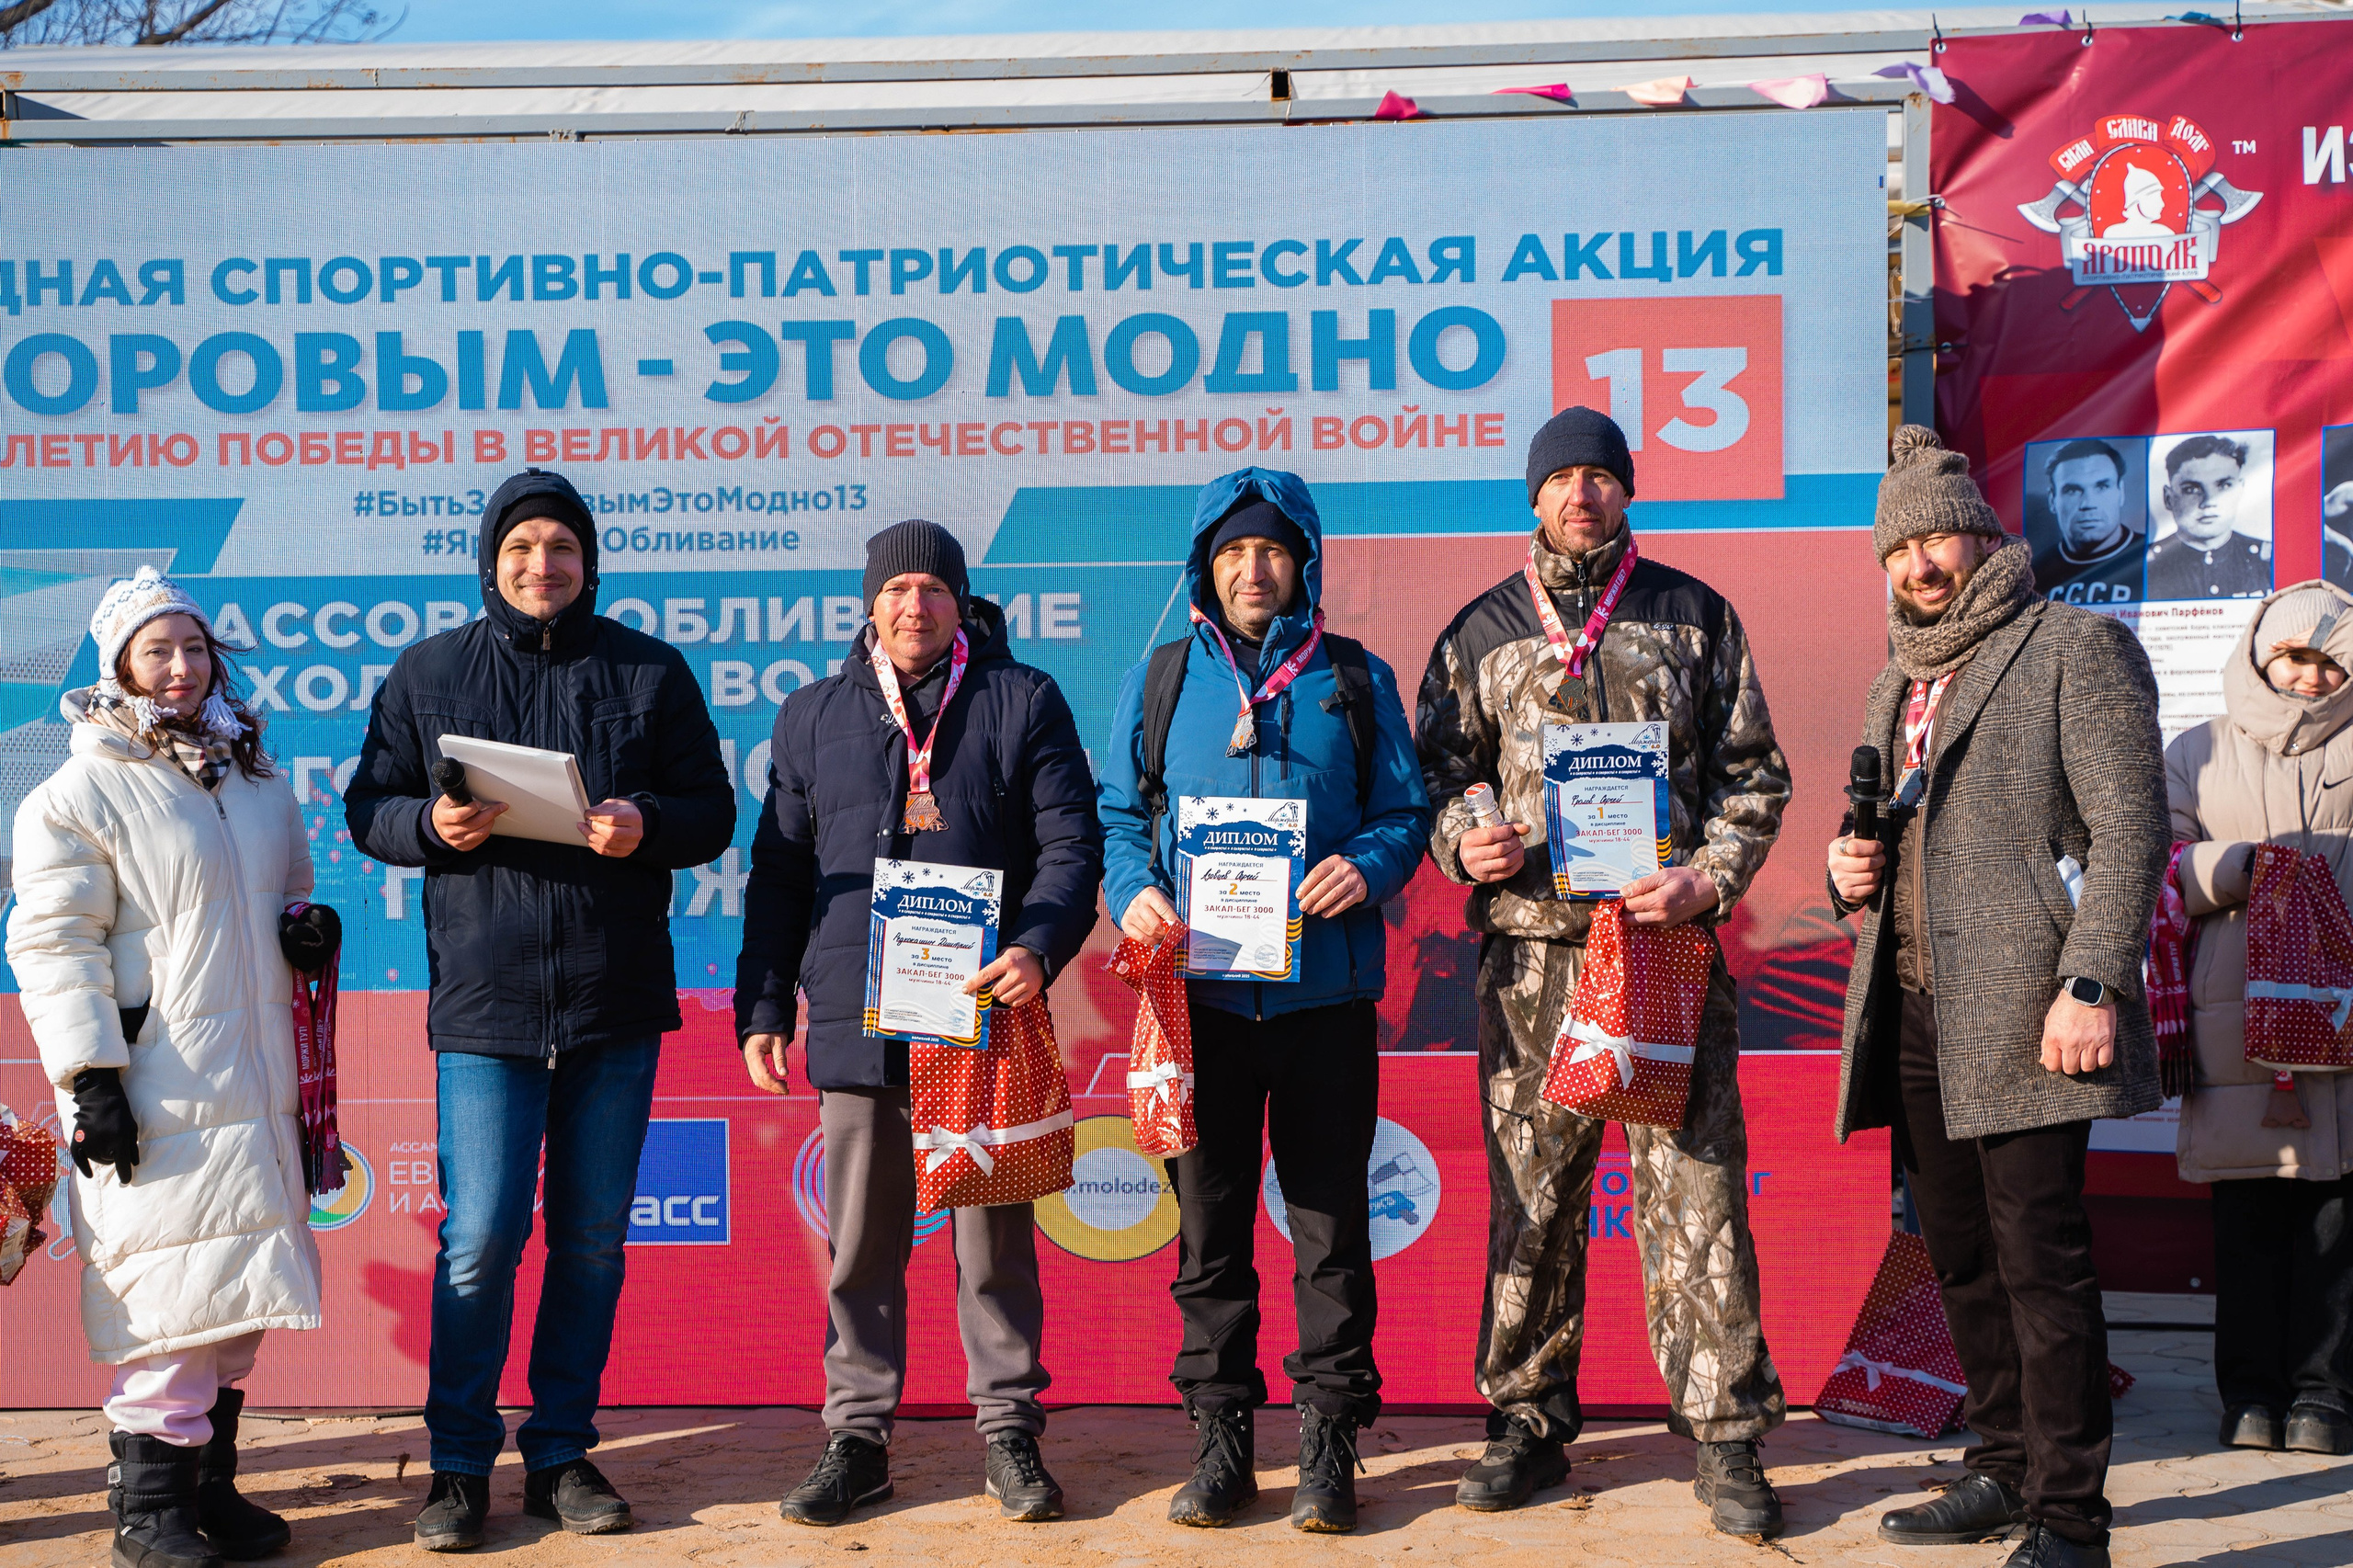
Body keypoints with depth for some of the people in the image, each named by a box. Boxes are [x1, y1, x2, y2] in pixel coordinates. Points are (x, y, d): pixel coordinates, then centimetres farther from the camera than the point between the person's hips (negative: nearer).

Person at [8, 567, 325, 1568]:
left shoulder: (256, 781, 16)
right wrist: (89, 1077, -15)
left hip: (254, 1078, 7)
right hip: (155, 1090, -6)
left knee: (239, 1290, 9)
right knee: (177, 1283, -10)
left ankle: (209, 1479, 21)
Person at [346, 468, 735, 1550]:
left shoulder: (651, 672, 6)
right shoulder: (428, 673, 6)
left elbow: (713, 812, 6)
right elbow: (367, 809, 8)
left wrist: (648, 826, -16)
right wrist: (430, 824, -14)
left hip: (617, 1000, 2)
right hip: (483, 998, -1)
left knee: (593, 1236, 9)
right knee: (479, 1237, -5)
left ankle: (562, 1453, 22)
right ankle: (461, 1464, 12)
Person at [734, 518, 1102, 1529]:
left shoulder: (1024, 701, 5)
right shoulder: (812, 717, 14)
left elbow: (1070, 847, 1)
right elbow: (778, 876, 15)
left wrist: (1039, 947, -16)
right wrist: (762, 1008, 9)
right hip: (856, 1024, 2)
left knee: (996, 1242, 5)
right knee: (860, 1246, 7)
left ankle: (1009, 1435, 16)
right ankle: (857, 1437, 18)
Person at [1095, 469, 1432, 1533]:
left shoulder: (1356, 680, 8)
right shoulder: (1160, 679, 10)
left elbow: (1407, 809, 6)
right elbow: (1118, 814, 10)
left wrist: (1369, 866, -15)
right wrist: (1133, 890, -10)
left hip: (1326, 993, -1)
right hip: (1198, 993, 1)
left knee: (1330, 1219, 3)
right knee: (1209, 1222, 6)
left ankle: (1329, 1441, 14)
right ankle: (1220, 1437, 16)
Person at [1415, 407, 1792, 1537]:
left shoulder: (1694, 616, 9)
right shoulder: (1483, 630, 12)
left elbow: (1754, 773, 9)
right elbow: (1439, 767, 16)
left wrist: (1708, 877, -7)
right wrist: (1463, 841, -6)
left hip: (1668, 941, -1)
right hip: (1530, 947, 1)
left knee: (1695, 1190, -2)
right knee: (1530, 1194, 6)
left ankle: (1726, 1438, 7)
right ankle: (1527, 1423, 18)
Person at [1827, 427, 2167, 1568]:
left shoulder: (2075, 647, -2)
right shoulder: (1898, 682, 21)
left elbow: (2129, 827, -10)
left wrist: (2092, 984, -19)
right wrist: (1849, 867, 7)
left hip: (2019, 1015, -8)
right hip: (1910, 1015, 8)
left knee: (2040, 1261, -6)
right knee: (1963, 1259, 13)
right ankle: (2006, 1472, 25)